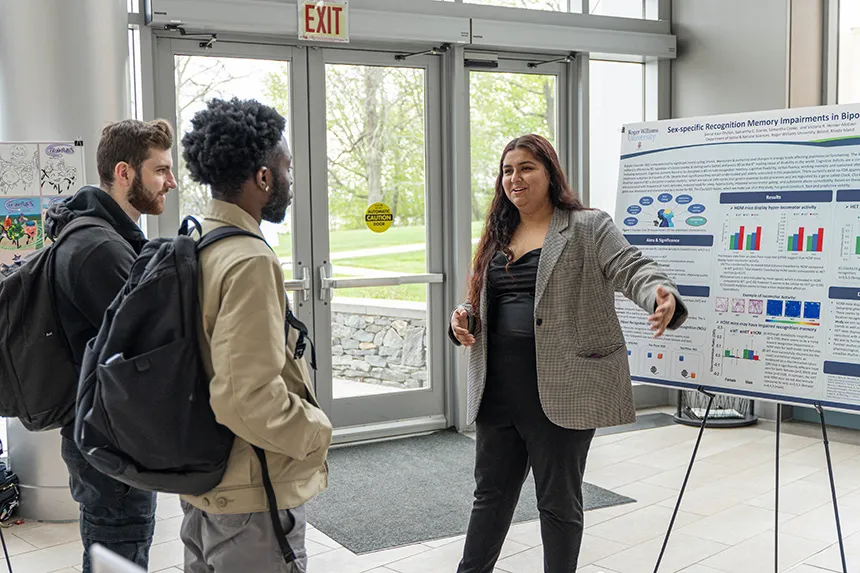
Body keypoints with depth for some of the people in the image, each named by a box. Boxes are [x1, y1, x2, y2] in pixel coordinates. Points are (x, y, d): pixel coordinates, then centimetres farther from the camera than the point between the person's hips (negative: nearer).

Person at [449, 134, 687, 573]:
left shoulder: (587, 228, -3)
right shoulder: (497, 237, 15)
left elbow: (632, 269, -15)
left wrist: (663, 297, -37)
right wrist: (463, 319, 1)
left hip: (559, 392, -5)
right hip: (498, 389, 6)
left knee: (558, 500, 9)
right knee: (491, 491, 17)